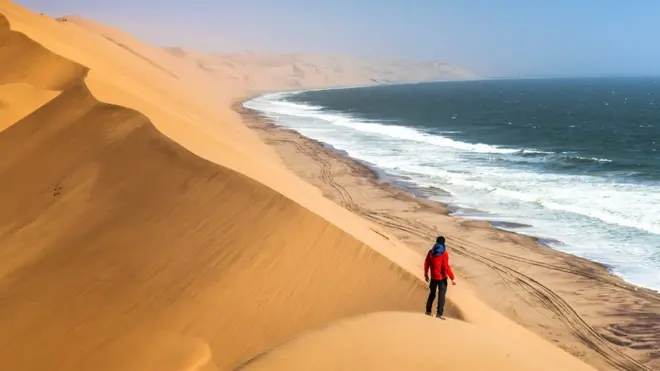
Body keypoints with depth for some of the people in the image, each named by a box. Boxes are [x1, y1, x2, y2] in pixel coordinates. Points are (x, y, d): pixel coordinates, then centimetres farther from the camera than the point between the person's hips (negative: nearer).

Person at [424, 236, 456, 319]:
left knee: (432, 293, 20)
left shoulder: (431, 252, 1)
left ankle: (428, 310, 23)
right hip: (442, 277, -4)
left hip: (433, 277, 5)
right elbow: (446, 266, -17)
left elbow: (426, 264, 5)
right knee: (441, 294, 0)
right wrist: (452, 278, -14)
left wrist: (426, 274, 18)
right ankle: (439, 313, -5)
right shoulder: (444, 253, -13)